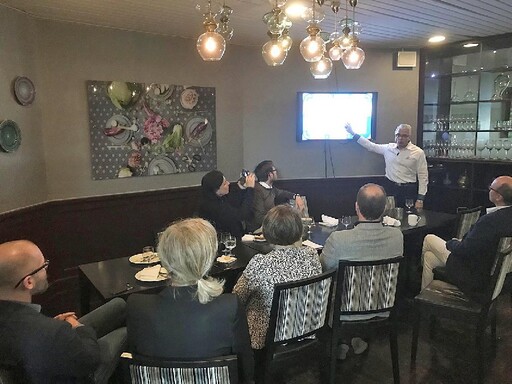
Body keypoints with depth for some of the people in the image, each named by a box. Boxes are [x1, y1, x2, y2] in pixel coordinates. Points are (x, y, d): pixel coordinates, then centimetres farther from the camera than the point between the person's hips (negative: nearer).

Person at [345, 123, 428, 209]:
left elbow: (423, 176, -5)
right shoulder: (388, 148, 5)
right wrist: (353, 133, 11)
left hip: (408, 191, -3)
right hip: (390, 188, 3)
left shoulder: (418, 152, -5)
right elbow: (370, 145, 14)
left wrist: (420, 199, -9)